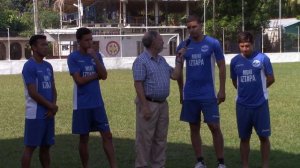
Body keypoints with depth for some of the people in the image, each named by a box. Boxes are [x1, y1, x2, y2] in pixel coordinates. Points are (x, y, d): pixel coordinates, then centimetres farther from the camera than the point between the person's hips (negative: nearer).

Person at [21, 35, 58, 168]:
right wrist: (51, 106, -9)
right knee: (30, 147, -3)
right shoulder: (29, 66, -12)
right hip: (35, 114, -8)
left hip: (49, 113, 8)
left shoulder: (48, 66, 12)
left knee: (46, 146, 13)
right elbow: (33, 93, -17)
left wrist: (53, 107, -4)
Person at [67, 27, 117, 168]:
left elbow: (104, 76, -6)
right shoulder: (73, 58, -7)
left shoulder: (96, 55, 7)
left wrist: (95, 57, -14)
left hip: (98, 103, 4)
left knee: (107, 135, 0)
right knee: (84, 138, 6)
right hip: (82, 105, -4)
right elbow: (79, 80, -16)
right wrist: (96, 75, -5)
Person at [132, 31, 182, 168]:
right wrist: (145, 106, -21)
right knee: (145, 138, -2)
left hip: (163, 104, 8)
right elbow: (138, 85, -16)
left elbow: (175, 75, 14)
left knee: (160, 138, 12)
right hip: (149, 104, -8)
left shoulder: (162, 60, 13)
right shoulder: (141, 61, -12)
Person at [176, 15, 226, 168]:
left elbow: (221, 66, -1)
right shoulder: (183, 46, 3)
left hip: (208, 94, -3)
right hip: (190, 95, 3)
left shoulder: (213, 43, -4)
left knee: (214, 127, -3)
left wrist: (222, 90, -6)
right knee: (194, 128, 8)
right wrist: (181, 91, 9)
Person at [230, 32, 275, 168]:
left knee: (264, 136, 5)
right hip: (242, 105, 2)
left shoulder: (262, 58, -7)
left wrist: (258, 89, 8)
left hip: (260, 104, -2)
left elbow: (271, 79, 0)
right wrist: (245, 91, 9)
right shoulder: (235, 61, 1)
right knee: (244, 138, 9)